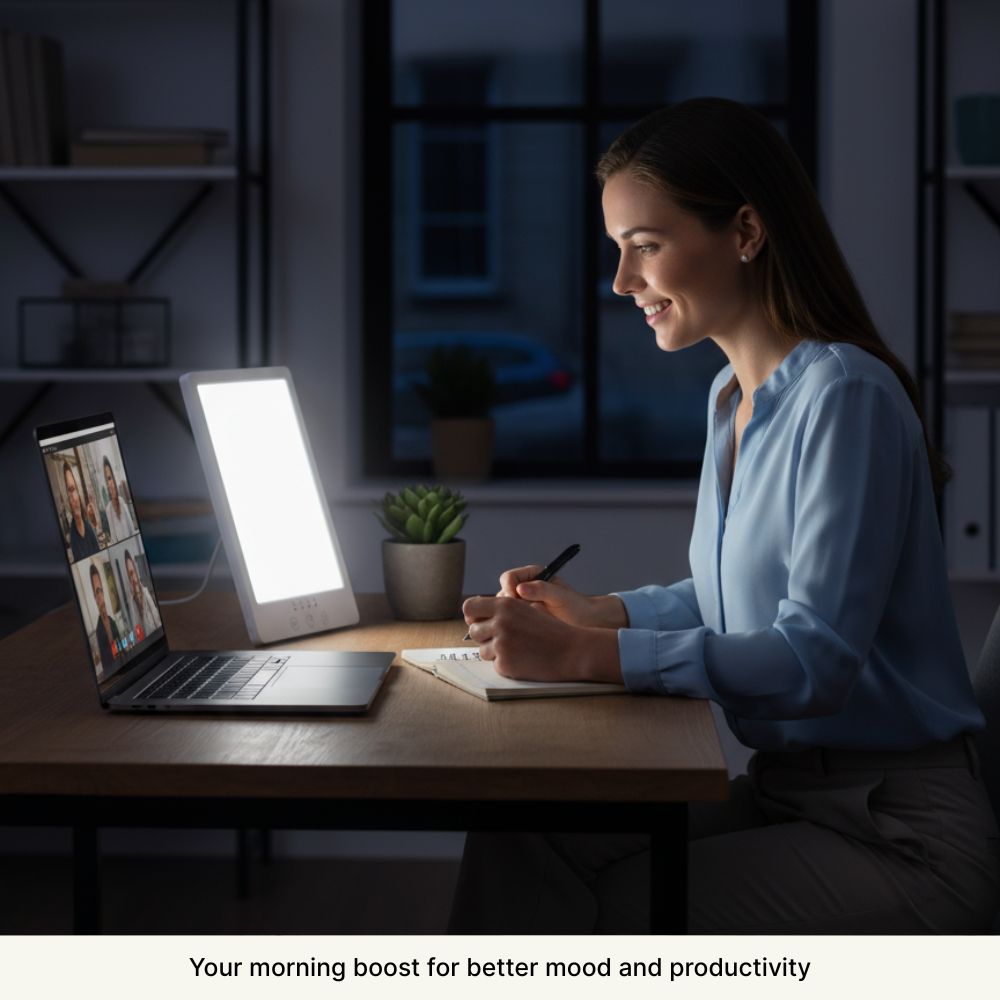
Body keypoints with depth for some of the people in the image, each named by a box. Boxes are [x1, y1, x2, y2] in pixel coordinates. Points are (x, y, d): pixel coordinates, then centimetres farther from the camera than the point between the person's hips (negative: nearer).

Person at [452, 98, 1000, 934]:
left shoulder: (846, 396, -17)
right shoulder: (731, 397, 11)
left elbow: (816, 659, -24)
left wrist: (584, 655, -28)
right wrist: (598, 612, 8)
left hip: (897, 833, -8)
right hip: (784, 791, 8)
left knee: (612, 915, -20)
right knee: (512, 846, -10)